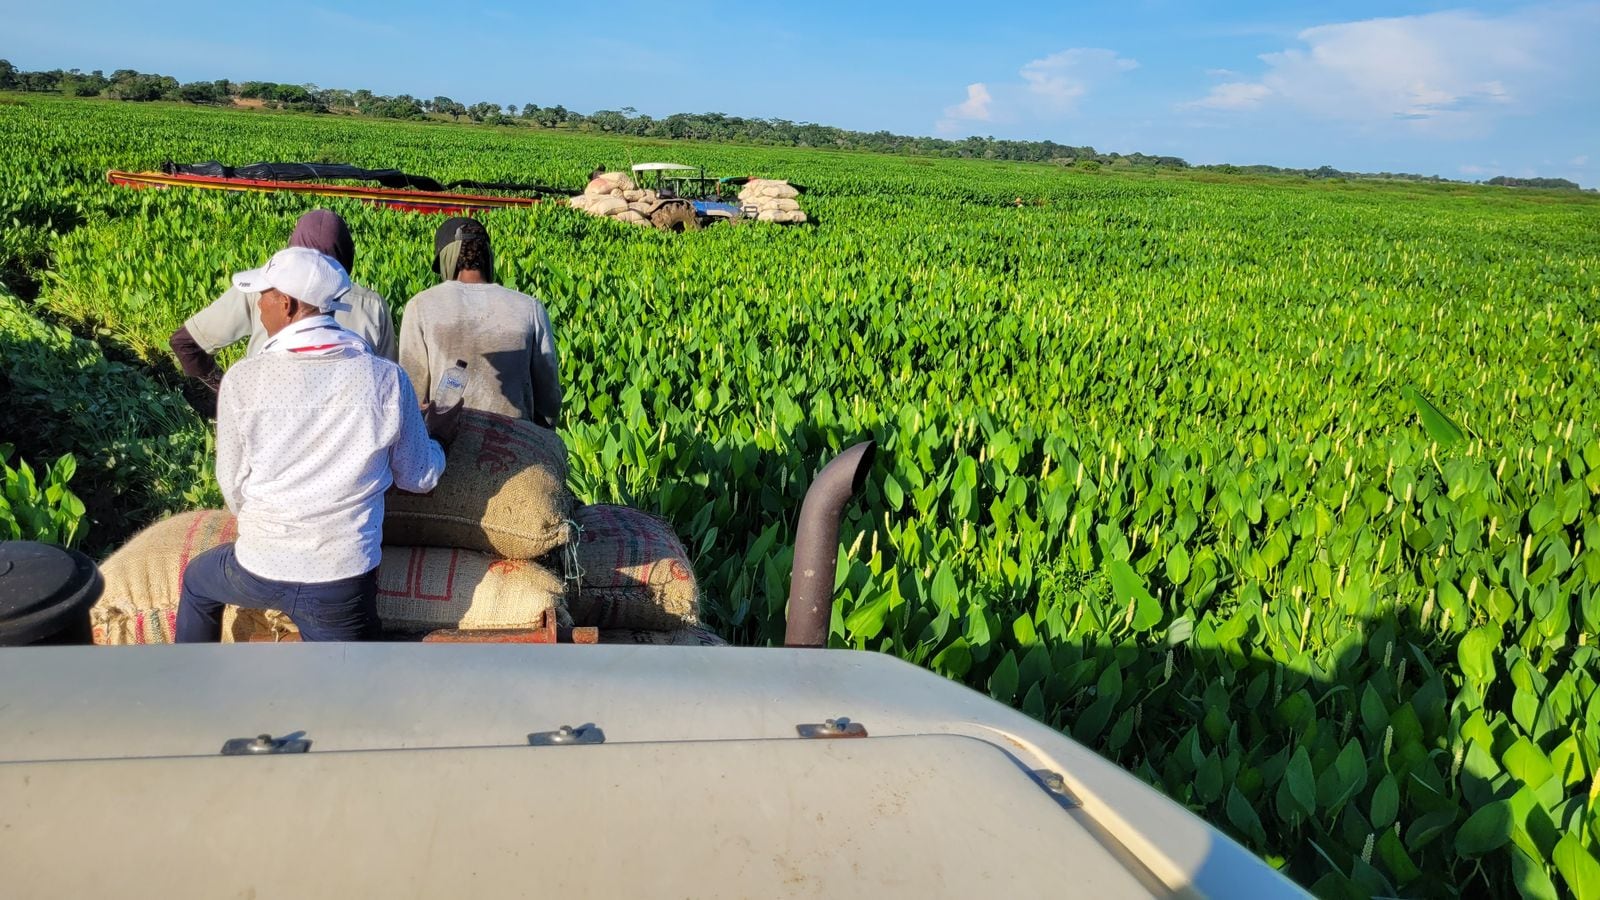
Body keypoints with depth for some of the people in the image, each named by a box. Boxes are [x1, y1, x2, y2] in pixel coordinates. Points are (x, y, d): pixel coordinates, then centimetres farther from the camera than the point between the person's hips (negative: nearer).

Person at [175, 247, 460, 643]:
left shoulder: (242, 379, -12)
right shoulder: (387, 379, -12)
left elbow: (233, 489, -1)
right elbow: (419, 477, 1)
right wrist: (436, 436, 22)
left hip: (259, 570, 1)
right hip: (345, 579, -1)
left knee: (197, 580, 34)